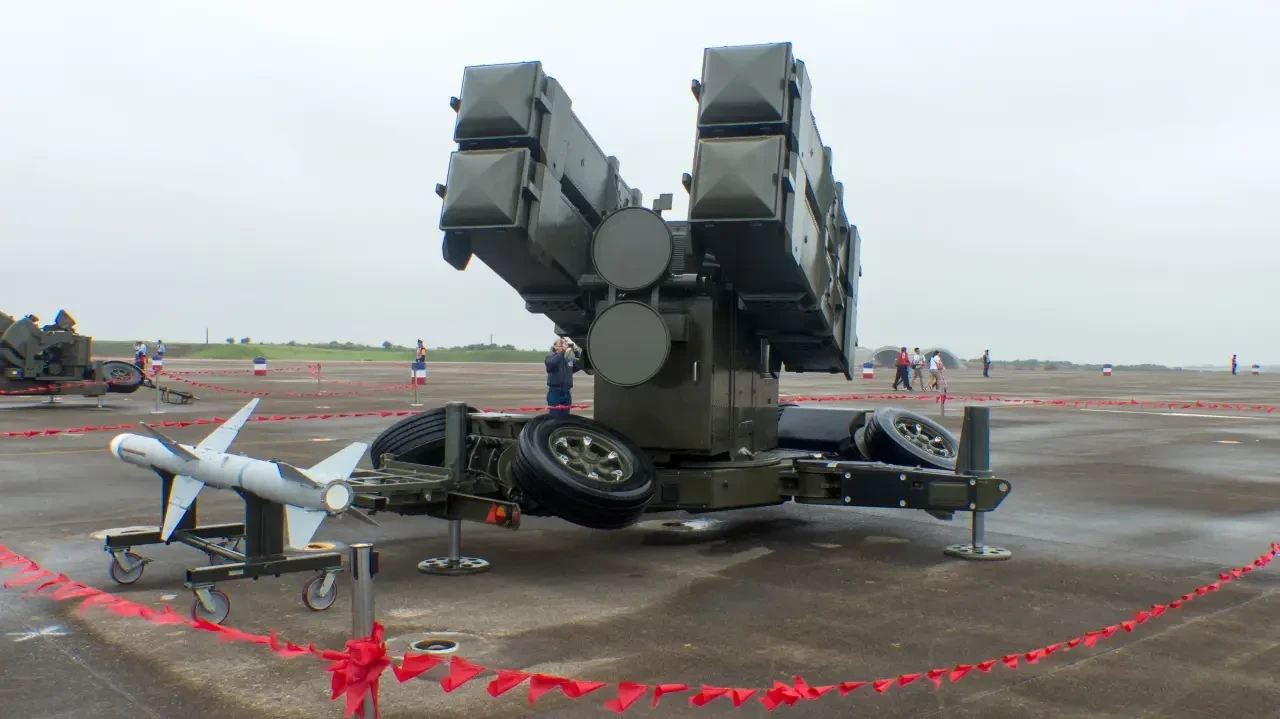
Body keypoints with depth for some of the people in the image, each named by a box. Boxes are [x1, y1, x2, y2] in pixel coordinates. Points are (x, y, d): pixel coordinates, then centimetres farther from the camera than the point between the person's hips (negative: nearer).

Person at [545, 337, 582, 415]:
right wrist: (562, 351, -29)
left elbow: (580, 365, -1)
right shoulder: (551, 357, -3)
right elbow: (551, 363, -25)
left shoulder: (570, 359, 11)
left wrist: (576, 352, -13)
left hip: (566, 393, 5)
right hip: (555, 392, -5)